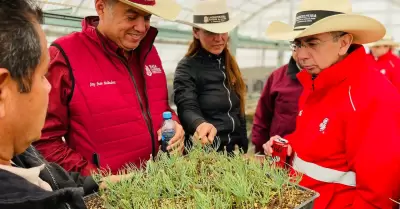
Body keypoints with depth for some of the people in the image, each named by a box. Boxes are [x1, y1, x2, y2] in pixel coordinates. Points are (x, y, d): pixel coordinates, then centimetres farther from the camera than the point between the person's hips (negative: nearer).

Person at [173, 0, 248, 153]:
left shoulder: (229, 64, 6)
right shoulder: (186, 68, -11)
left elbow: (238, 112, 12)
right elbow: (187, 108, -24)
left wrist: (243, 149, 10)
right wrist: (200, 124, -45)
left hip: (232, 151, 6)